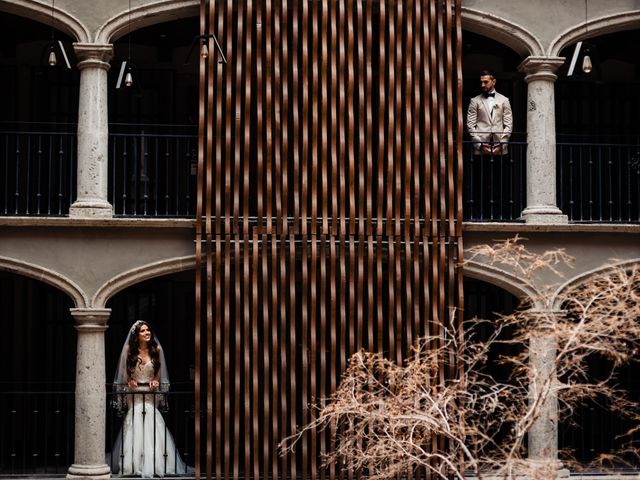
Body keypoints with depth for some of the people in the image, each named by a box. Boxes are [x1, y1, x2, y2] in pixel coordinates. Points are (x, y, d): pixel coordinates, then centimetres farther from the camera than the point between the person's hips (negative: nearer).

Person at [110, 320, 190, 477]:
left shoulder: (156, 349, 0)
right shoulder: (129, 350, -3)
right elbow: (125, 370, 9)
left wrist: (156, 381, -4)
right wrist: (130, 381, -8)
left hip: (151, 394, 1)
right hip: (135, 394, 0)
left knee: (152, 428, -5)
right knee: (135, 428, -4)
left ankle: (153, 464, 0)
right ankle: (134, 463, 2)